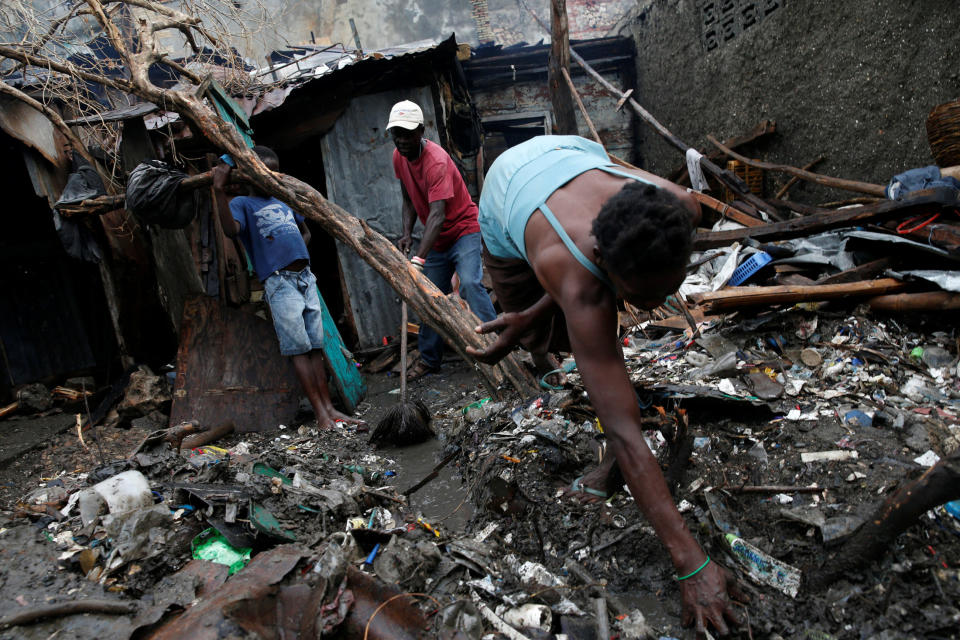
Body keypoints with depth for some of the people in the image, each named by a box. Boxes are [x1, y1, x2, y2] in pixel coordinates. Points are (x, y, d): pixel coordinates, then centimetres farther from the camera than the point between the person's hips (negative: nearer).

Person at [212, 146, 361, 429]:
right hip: (279, 282, -6)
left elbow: (305, 232, 35)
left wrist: (296, 252, 15)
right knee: (299, 348, -7)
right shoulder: (242, 204, 2)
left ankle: (329, 408, 8)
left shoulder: (283, 202, 21)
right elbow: (230, 229, -20)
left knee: (315, 346, 5)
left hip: (305, 278, 6)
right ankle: (320, 414, -5)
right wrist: (220, 191, -29)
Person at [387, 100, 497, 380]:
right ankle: (429, 358, 20)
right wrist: (407, 232, -11)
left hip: (463, 229, -7)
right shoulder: (399, 157, -1)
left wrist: (419, 259, -46)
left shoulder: (436, 160, -27)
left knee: (470, 282, -27)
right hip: (436, 239, 7)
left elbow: (437, 215, -37)